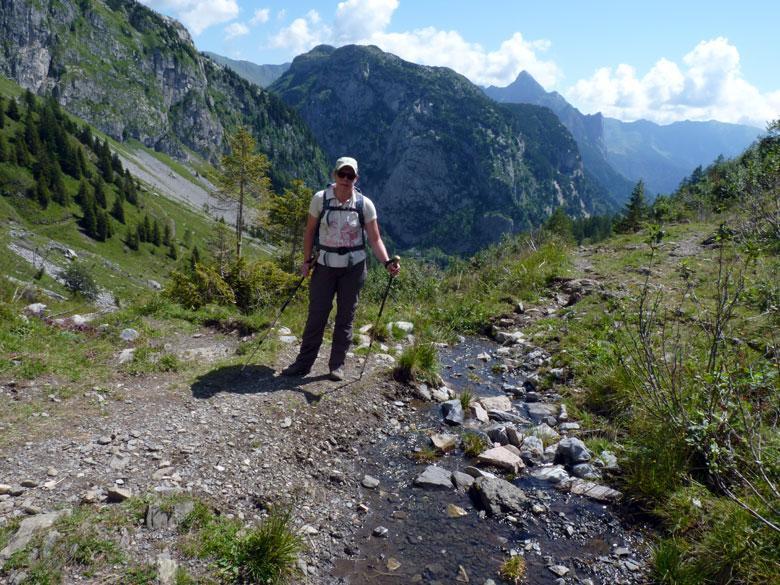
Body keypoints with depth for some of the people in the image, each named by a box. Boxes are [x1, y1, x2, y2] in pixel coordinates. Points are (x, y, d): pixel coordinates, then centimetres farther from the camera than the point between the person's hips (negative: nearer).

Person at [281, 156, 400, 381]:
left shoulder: (364, 204, -7)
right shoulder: (320, 199, -6)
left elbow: (375, 239, -7)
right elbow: (310, 231, 4)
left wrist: (387, 262, -22)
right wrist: (307, 260, 0)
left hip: (353, 267, 0)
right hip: (324, 265, 0)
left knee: (346, 316, 7)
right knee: (316, 314, 2)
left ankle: (337, 365, 18)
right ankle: (303, 363, 13)